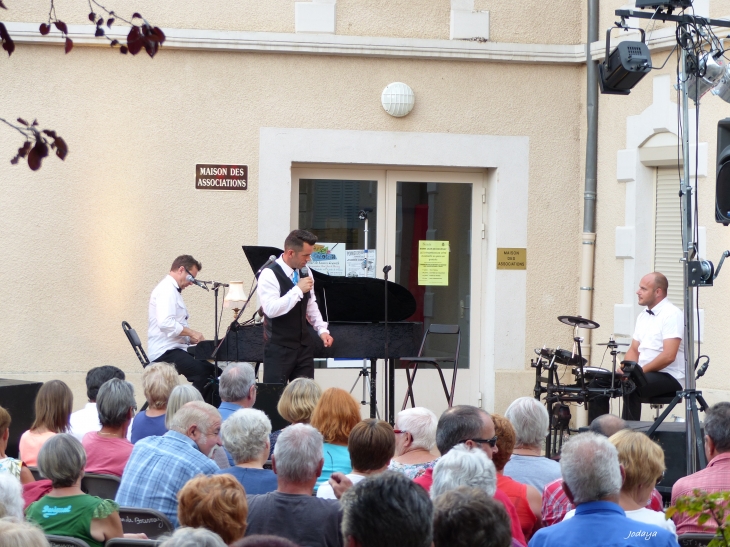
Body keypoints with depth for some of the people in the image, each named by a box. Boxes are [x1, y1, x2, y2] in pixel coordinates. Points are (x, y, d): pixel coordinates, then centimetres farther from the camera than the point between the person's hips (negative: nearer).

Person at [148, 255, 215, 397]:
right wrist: (191, 333, -16)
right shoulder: (166, 289, -11)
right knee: (203, 372, -27)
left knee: (212, 371, 3)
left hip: (172, 349, 11)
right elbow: (165, 323, -26)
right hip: (165, 352, -11)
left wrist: (191, 339, 9)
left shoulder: (173, 290, 22)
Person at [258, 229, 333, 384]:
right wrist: (298, 289, -24)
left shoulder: (305, 273, 9)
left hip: (304, 346, 7)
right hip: (279, 348, -7)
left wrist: (322, 330, 10)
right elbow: (271, 309, -27)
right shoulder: (270, 275, -15)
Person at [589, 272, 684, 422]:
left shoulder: (672, 315, -13)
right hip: (643, 374, 9)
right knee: (599, 383, -2)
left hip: (668, 377, -9)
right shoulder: (643, 316, 15)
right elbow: (634, 349, 17)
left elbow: (668, 356, -22)